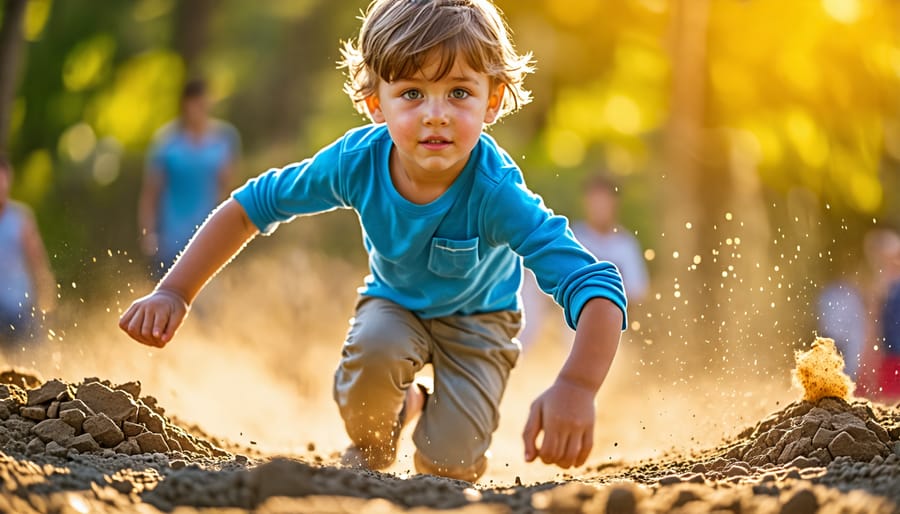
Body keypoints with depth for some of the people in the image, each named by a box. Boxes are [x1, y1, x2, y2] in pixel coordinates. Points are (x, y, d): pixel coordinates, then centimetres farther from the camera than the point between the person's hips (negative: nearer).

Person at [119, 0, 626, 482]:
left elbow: (595, 283, -48)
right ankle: (371, 450, 4)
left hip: (478, 315, -2)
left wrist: (577, 387, -66)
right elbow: (251, 205, -13)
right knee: (373, 352, -32)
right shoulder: (357, 160, -29)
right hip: (395, 301, 2)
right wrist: (174, 293, -20)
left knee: (448, 464, -17)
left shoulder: (496, 191, -39)